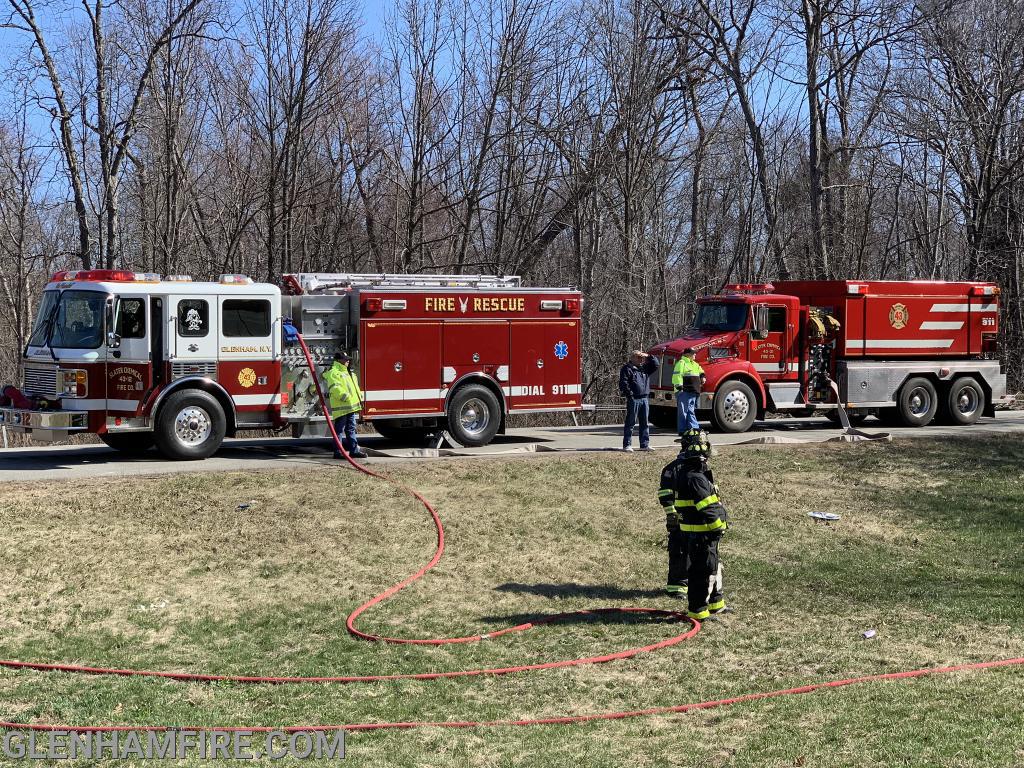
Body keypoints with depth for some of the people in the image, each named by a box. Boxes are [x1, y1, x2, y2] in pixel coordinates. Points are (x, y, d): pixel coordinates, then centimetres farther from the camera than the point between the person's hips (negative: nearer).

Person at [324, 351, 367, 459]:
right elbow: (335, 388, -23)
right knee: (339, 430, -4)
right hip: (341, 407, -10)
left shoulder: (347, 372, 21)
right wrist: (344, 396, -29)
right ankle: (338, 452, -1)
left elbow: (355, 387, 28)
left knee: (351, 429, 12)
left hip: (351, 406, 10)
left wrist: (359, 398, 20)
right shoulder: (333, 372, -11)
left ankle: (354, 450, 16)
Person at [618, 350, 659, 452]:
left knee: (645, 423, 9)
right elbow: (623, 383, -10)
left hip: (645, 399, 7)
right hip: (634, 399, -7)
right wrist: (629, 394, -17)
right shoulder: (627, 369, -3)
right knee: (630, 423, -3)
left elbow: (656, 363, 22)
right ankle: (627, 445, 0)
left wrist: (648, 356, 8)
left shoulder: (645, 368, 18)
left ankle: (645, 444, 14)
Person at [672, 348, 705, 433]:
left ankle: (694, 427, 14)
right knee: (683, 412, -5)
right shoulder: (681, 363, -10)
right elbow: (677, 376, -18)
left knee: (691, 411, 12)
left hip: (692, 392, 9)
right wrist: (679, 387, -23)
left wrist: (702, 377, 15)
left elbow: (701, 371, 37)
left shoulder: (695, 364, 20)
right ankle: (682, 430, -4)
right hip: (684, 392, -9)